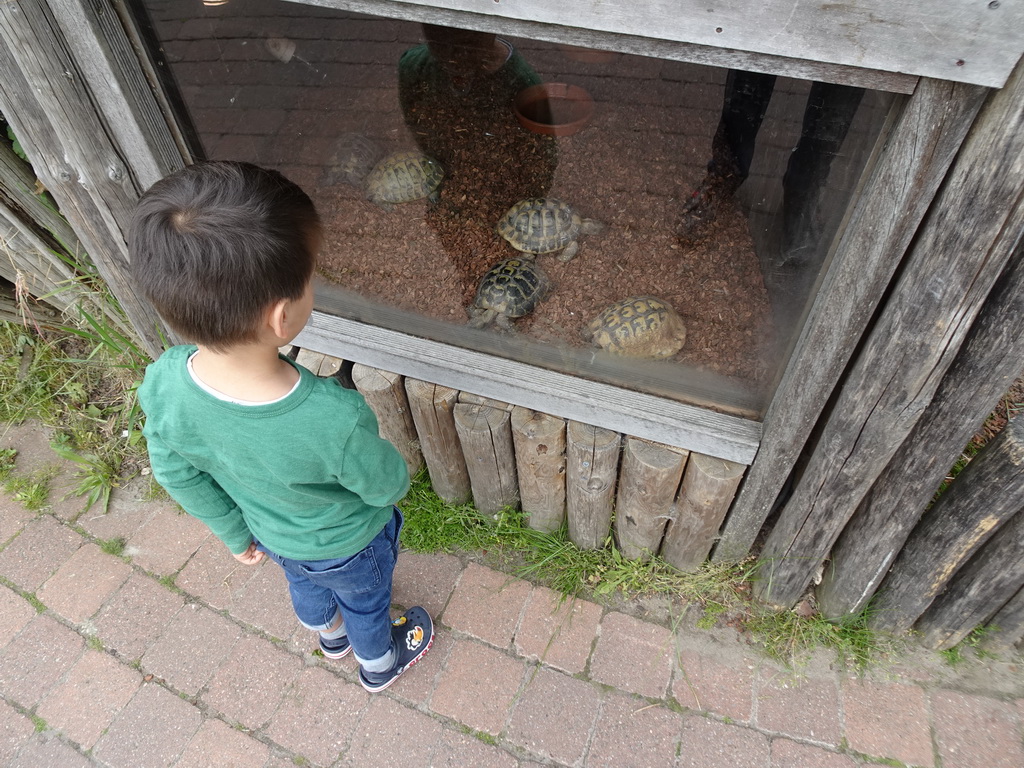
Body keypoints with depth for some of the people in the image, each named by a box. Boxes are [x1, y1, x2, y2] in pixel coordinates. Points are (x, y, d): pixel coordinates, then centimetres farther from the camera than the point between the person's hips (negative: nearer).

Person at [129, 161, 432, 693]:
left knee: (306, 586, 37)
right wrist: (396, 473, 0)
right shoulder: (336, 421, -47)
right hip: (349, 547, -4)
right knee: (365, 603, 30)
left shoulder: (162, 386, -31)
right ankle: (379, 664, 62)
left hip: (273, 537, 4)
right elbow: (387, 485, -25)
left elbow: (178, 476, -12)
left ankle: (332, 637, 70)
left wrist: (234, 532, 7)